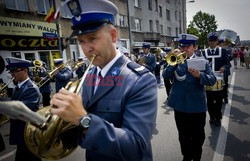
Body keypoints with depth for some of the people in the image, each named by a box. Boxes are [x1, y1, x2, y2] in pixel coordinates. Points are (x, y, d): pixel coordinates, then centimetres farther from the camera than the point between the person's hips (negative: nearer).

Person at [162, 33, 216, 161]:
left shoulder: (203, 62, 0)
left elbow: (212, 80, -9)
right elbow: (165, 76, -9)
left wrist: (199, 75, -27)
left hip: (197, 106, -1)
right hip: (179, 105, 1)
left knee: (198, 136, 15)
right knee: (183, 136, 17)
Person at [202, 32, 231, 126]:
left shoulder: (223, 51, 3)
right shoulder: (204, 52, 5)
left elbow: (228, 63, 1)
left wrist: (224, 67, -20)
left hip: (219, 80, -1)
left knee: (218, 100, 9)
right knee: (210, 100, 9)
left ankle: (218, 118, 23)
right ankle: (212, 117, 25)